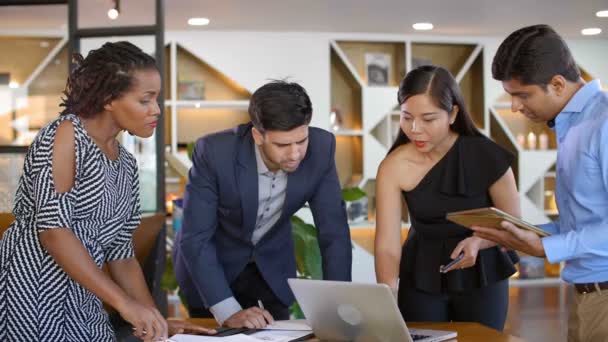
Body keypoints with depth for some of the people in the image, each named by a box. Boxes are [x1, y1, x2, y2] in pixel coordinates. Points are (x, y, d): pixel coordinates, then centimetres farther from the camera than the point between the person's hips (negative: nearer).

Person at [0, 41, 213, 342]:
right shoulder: (66, 133, -10)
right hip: (29, 298, -7)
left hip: (82, 305, 7)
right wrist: (124, 302, -23)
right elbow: (53, 229, -20)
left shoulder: (126, 165, 12)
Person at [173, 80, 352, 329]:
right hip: (209, 262, -2)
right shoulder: (214, 152, -32)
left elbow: (334, 230, -17)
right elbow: (195, 239, -28)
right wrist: (228, 312, -36)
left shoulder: (320, 147, -23)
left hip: (272, 264, 2)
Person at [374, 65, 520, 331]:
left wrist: (478, 242, -28)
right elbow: (387, 245, -21)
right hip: (422, 275, 0)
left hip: (481, 275, 0)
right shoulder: (393, 167, -18)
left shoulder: (486, 157, -19)